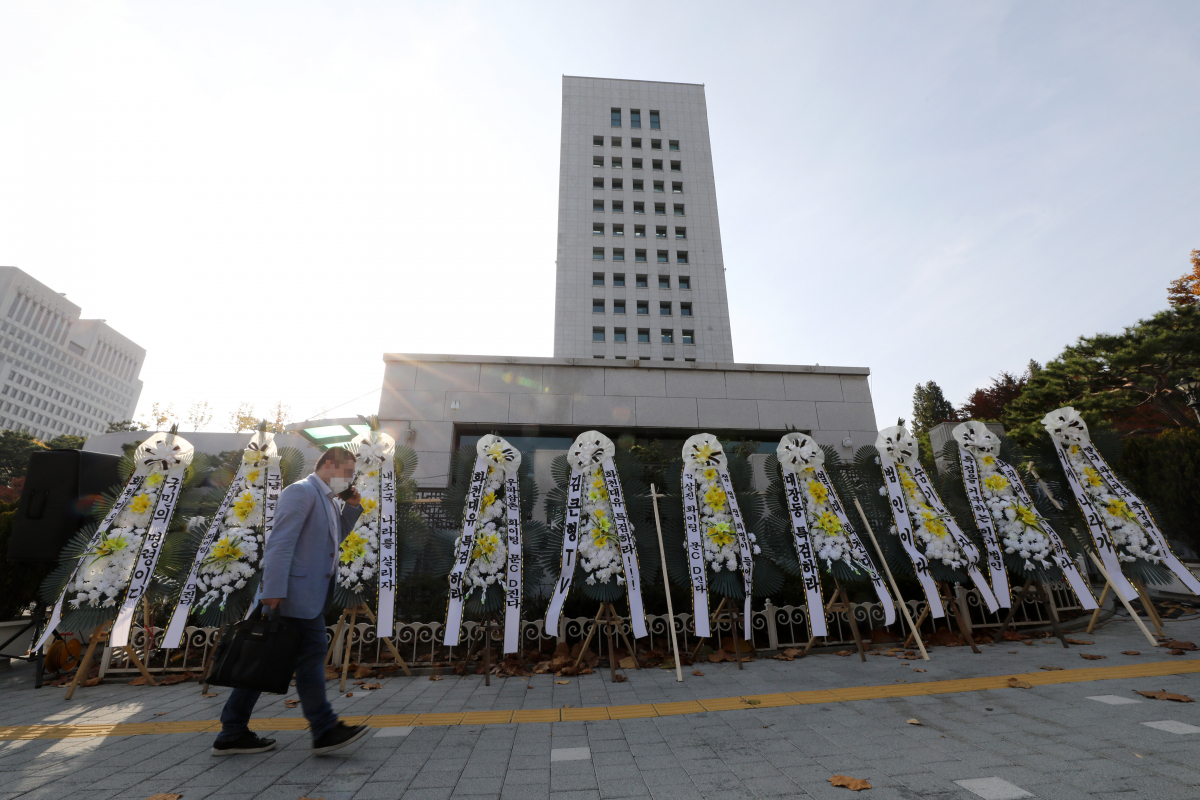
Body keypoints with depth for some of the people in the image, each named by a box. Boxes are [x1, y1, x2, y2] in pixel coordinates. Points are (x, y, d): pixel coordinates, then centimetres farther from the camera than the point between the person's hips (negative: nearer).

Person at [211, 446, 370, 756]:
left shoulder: (324, 499, 18)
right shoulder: (301, 491, -12)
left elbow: (335, 536, 25)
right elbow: (281, 541, -19)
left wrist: (352, 507, 10)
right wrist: (274, 589, -24)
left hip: (308, 594, 10)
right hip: (296, 591, -10)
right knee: (311, 652, -3)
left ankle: (233, 734, 23)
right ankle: (324, 730, 5)